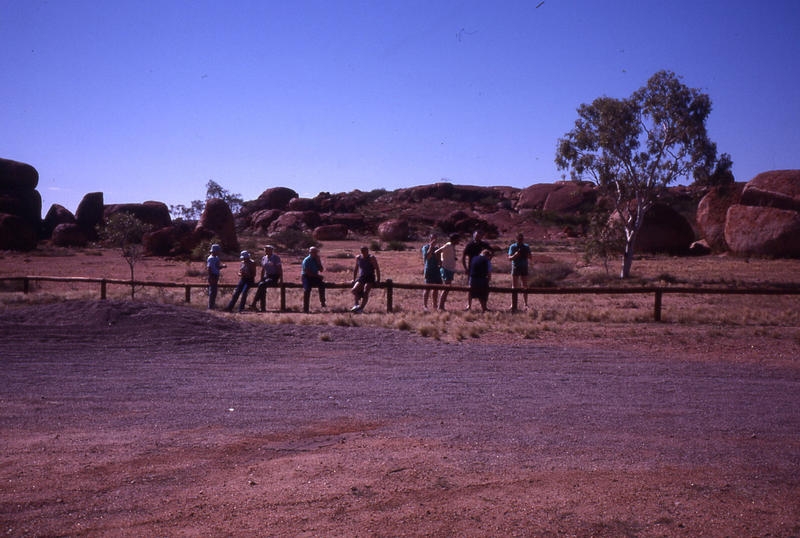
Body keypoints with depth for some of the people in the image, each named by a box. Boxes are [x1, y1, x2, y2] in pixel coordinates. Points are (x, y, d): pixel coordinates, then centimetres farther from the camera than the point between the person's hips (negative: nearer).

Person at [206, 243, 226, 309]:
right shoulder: (211, 258, -16)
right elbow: (209, 269, -21)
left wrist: (223, 266, 2)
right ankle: (210, 306, 1)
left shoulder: (216, 258, 13)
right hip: (213, 276, -10)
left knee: (214, 292, 17)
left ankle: (213, 305, 27)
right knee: (212, 292, -4)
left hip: (216, 276, 10)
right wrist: (211, 278, -24)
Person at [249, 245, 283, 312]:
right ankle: (263, 308, -20)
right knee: (262, 289, -23)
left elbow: (280, 269, -7)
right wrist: (261, 279, 15)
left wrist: (281, 279, -14)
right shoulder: (264, 258, 13)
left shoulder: (276, 258, -4)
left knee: (261, 285, -29)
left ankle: (254, 304, -28)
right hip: (266, 276, 6)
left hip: (274, 277, -6)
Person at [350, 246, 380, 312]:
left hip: (370, 278, -5)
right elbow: (356, 269, 20)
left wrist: (378, 279, -11)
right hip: (361, 277, 5)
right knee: (354, 289, -21)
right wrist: (354, 279, 19)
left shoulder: (372, 258, -4)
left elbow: (377, 269, -6)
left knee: (365, 291, -26)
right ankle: (356, 305, -25)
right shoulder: (358, 257, 9)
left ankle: (361, 308, -29)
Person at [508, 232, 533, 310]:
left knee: (524, 287, 1)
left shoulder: (526, 247, 6)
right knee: (514, 287, 1)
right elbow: (509, 258, -2)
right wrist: (515, 255, -22)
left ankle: (526, 304, 5)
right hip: (515, 268, -1)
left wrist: (527, 256, -14)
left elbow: (530, 258, 9)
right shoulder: (512, 247, 2)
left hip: (524, 268, 1)